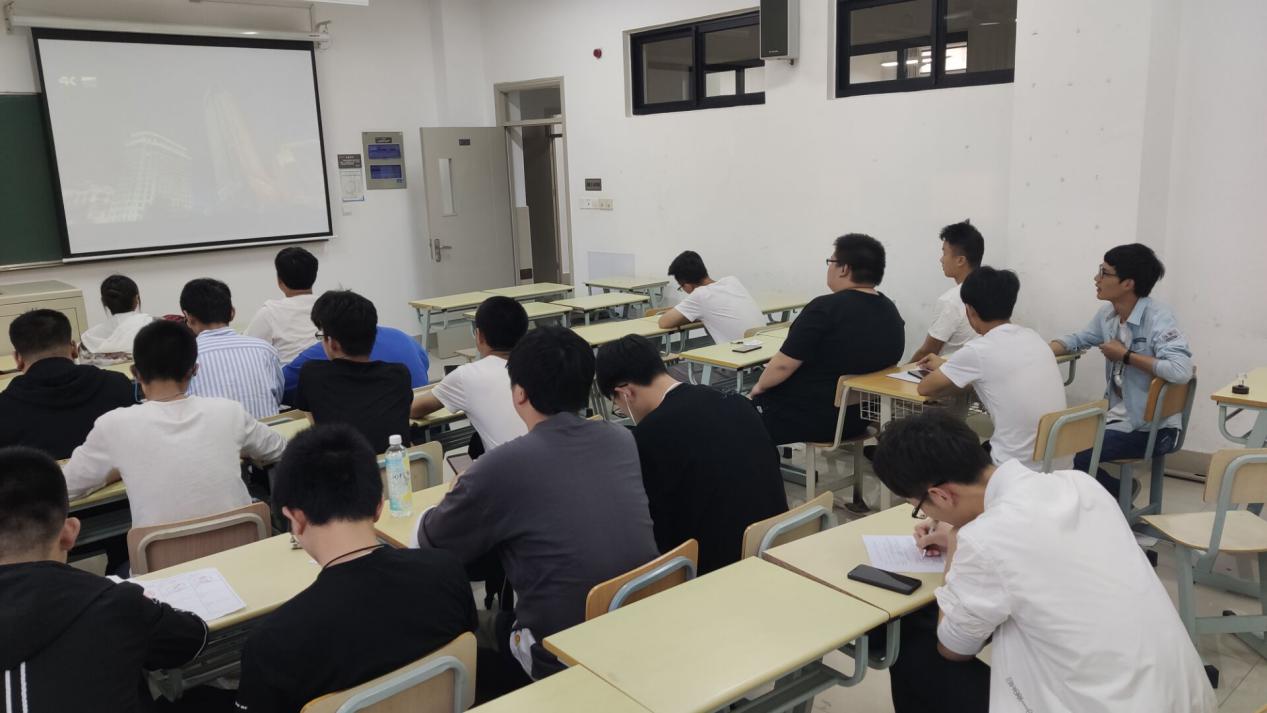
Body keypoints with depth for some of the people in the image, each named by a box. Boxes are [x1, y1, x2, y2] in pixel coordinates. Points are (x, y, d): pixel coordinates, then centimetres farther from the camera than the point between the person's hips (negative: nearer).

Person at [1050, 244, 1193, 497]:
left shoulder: (1158, 318, -22)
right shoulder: (1108, 314, 3)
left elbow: (1181, 371, -35)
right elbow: (1077, 340, 20)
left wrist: (1125, 356, -23)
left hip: (1152, 427, -8)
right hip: (1118, 416, 8)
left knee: (1081, 455, -20)